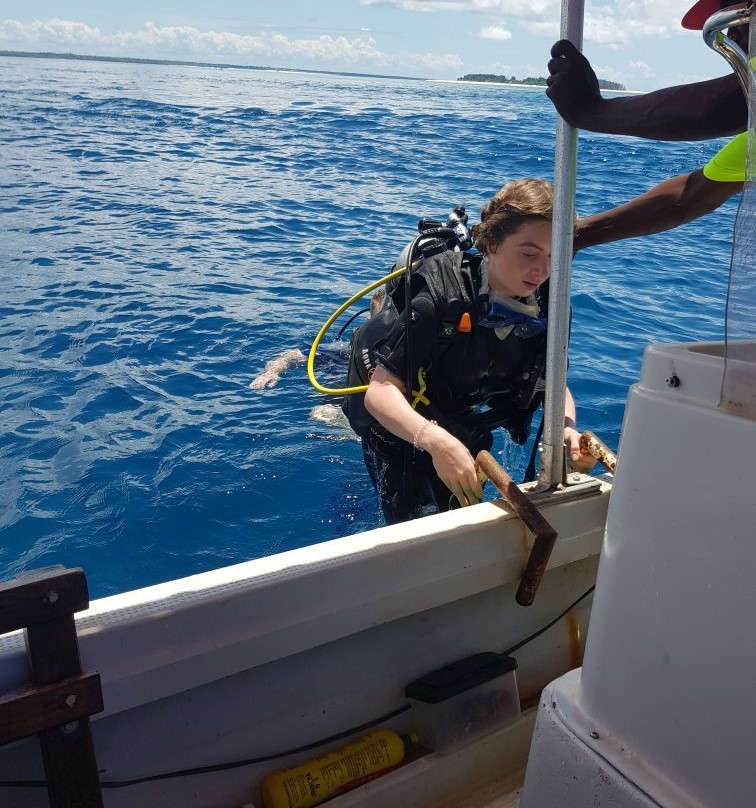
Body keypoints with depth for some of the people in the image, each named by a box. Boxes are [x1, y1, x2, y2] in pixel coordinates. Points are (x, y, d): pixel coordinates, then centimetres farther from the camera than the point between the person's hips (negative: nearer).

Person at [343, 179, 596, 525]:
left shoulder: (548, 306, -17)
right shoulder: (442, 292, -33)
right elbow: (381, 390, -35)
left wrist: (567, 428, -24)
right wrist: (435, 440, -52)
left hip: (465, 435, 5)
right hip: (402, 426, -5)